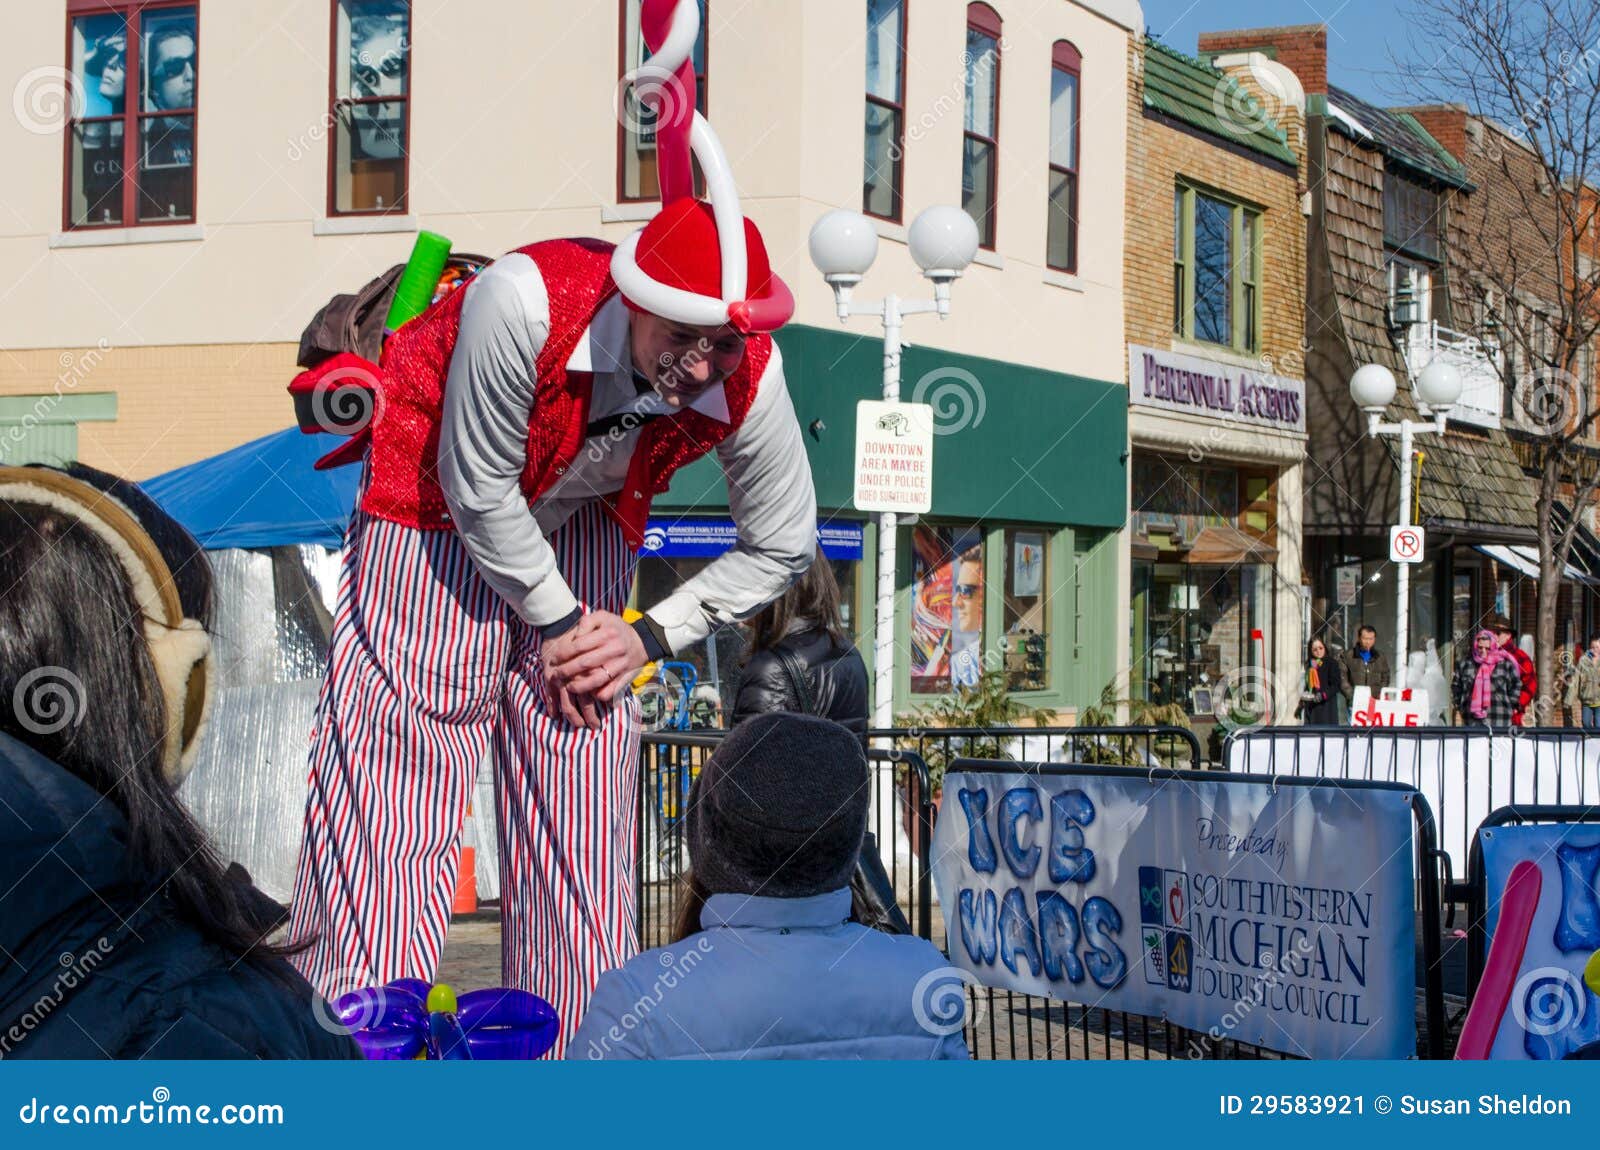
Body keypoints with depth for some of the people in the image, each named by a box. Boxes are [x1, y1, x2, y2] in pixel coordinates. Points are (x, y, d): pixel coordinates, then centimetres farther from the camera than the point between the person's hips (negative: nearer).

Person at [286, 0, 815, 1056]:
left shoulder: (748, 380, -23)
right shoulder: (524, 302, -35)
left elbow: (783, 545, -6)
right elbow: (477, 487, -23)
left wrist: (651, 634, -9)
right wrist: (557, 618, -13)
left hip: (582, 531, 4)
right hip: (441, 522, -4)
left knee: (583, 807, 4)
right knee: (395, 780, -8)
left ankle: (574, 1048, 16)